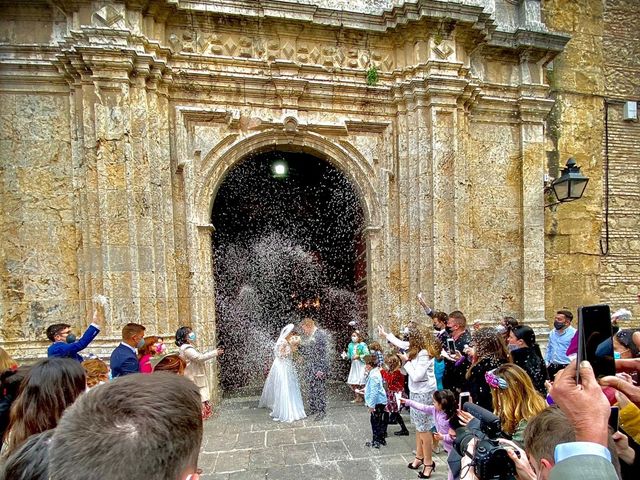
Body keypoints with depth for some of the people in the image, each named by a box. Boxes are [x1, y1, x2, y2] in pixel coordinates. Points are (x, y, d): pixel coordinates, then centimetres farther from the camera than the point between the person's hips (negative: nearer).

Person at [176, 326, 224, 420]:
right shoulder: (187, 349, -19)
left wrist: (214, 352, 13)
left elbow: (200, 357, 19)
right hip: (193, 380, -11)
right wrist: (214, 353, -23)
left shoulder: (189, 348, 15)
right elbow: (199, 357, -27)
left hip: (197, 380, 11)